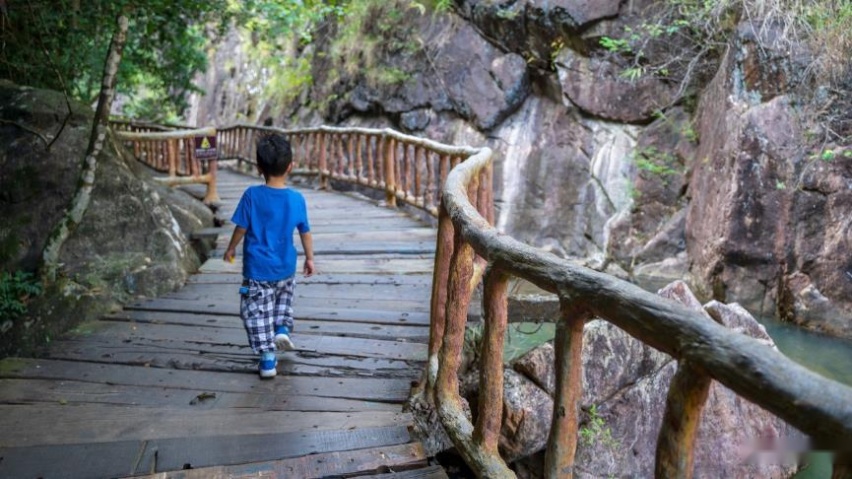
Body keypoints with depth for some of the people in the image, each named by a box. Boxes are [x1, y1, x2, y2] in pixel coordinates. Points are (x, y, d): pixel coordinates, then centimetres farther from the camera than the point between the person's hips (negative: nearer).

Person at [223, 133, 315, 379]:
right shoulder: (297, 199, -8)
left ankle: (267, 360, 11)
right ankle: (282, 328, 14)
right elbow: (305, 232, 2)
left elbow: (241, 228, -6)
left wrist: (231, 249, 12)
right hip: (286, 268, 3)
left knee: (257, 312, 9)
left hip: (257, 269, -3)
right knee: (284, 298, 32)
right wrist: (310, 258, 17)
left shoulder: (252, 195, -14)